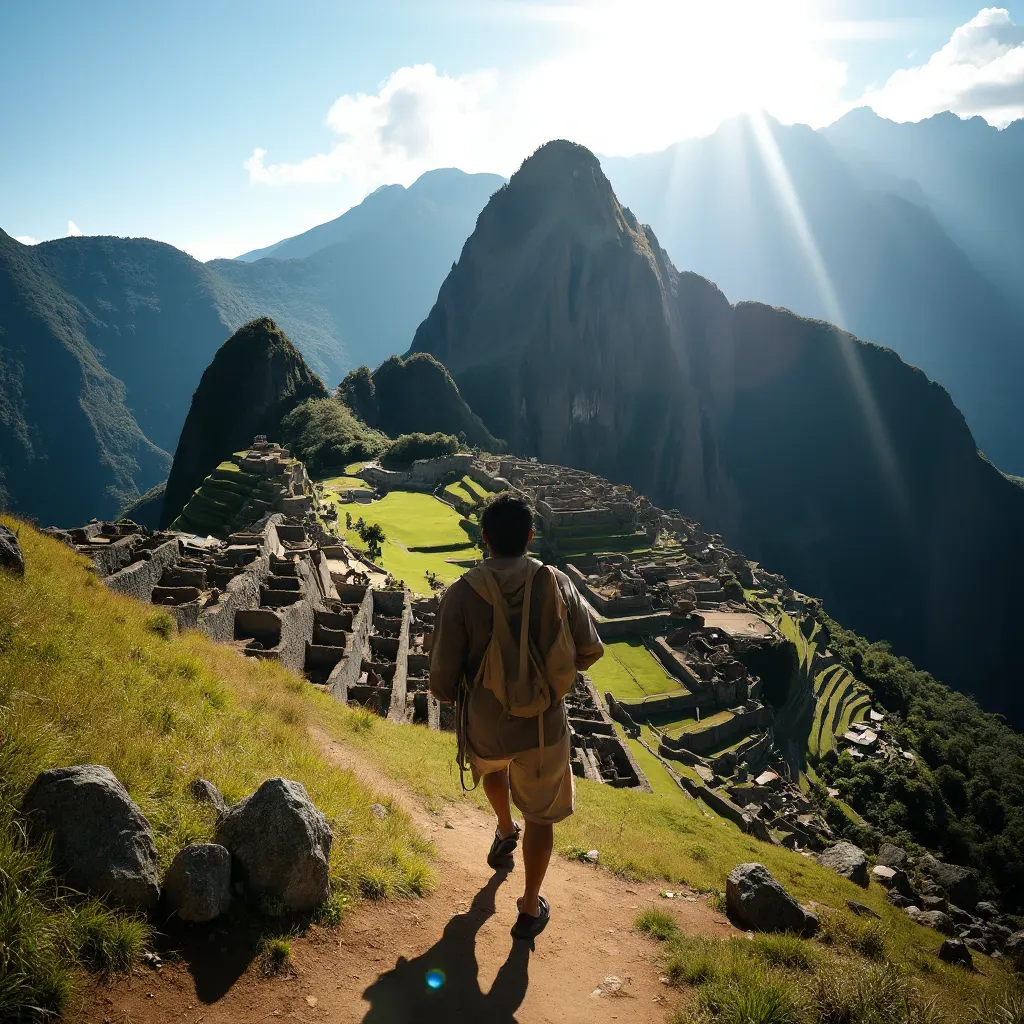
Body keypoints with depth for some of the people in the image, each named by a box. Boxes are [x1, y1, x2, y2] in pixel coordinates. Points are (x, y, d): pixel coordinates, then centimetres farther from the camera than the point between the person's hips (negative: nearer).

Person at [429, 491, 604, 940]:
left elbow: (442, 676, -16)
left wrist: (455, 697, 8)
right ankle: (530, 910, 35)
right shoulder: (555, 583, -13)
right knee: (541, 815, 23)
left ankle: (505, 832, 56)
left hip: (484, 725, 0)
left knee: (493, 763, 38)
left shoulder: (462, 593, -18)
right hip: (544, 726, 0)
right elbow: (590, 650, -2)